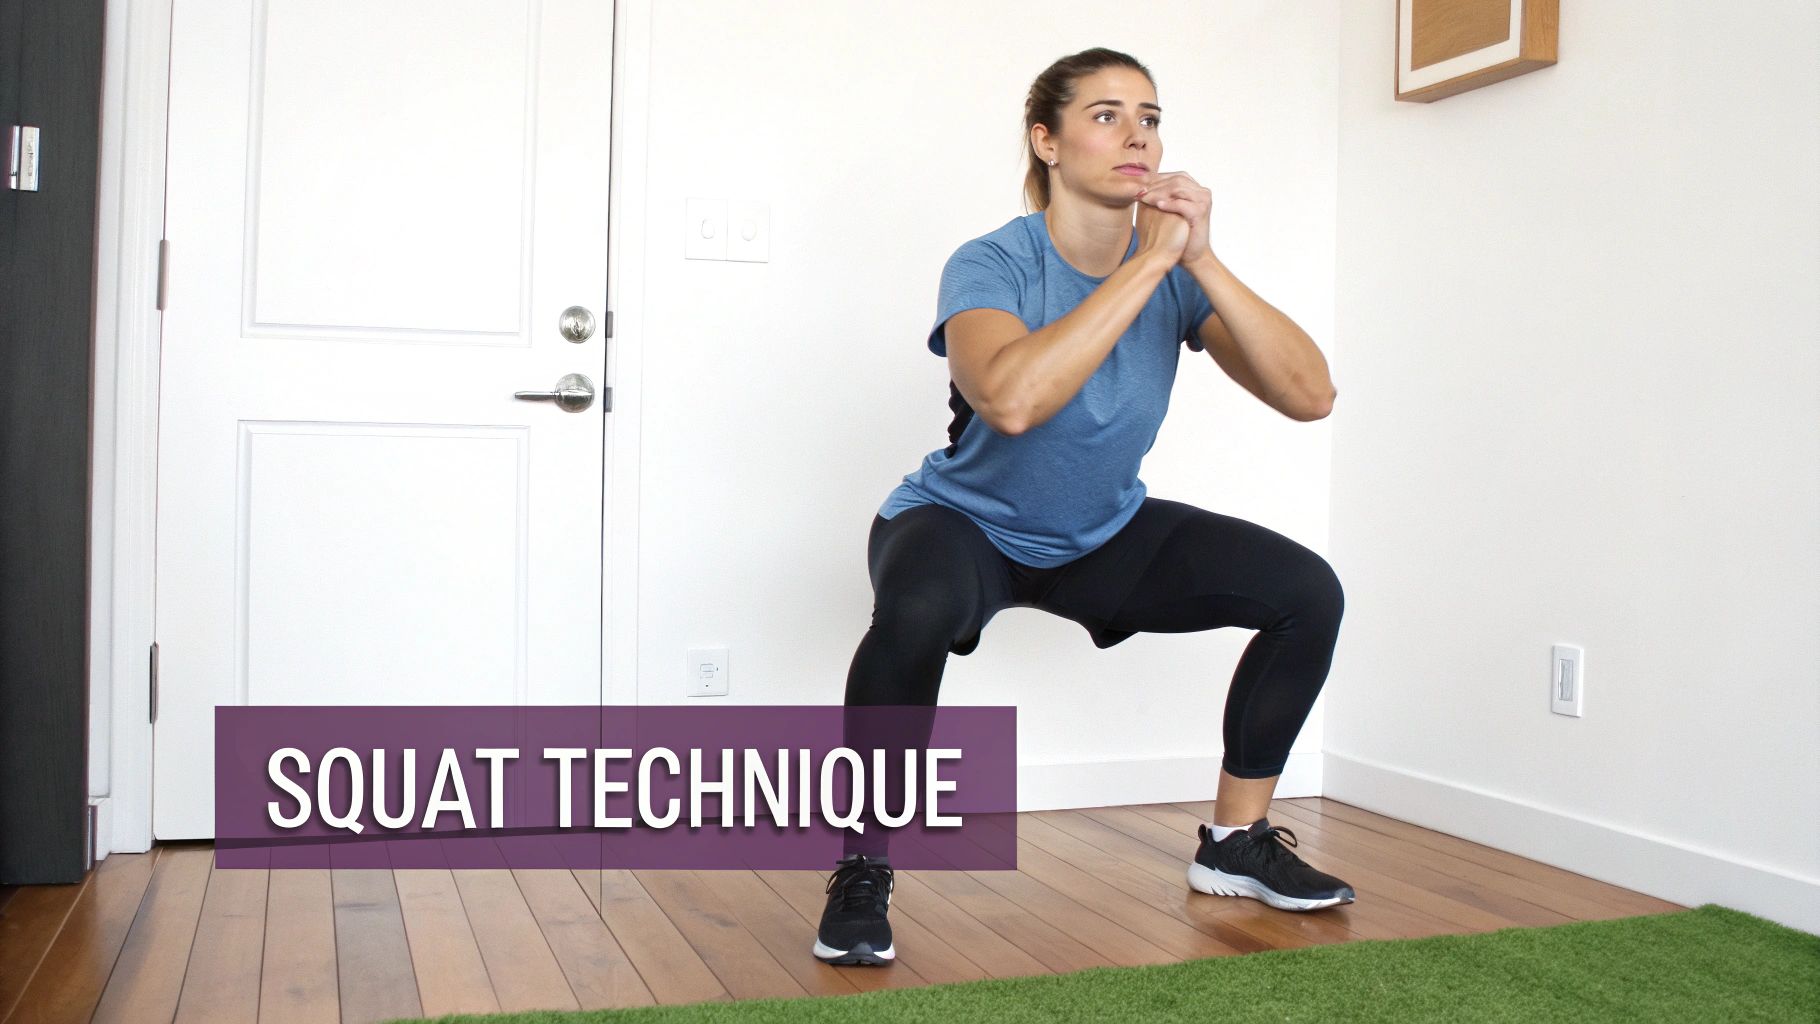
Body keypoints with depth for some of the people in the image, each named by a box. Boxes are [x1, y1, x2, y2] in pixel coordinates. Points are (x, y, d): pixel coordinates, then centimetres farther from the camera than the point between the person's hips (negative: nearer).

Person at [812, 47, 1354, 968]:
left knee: (1308, 591, -6)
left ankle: (1235, 842, 11)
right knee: (916, 616, -40)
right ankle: (862, 874, -16)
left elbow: (1310, 396, -21)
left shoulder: (1176, 271, -10)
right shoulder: (992, 264, -23)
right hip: (967, 522, -5)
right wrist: (1149, 262, -39)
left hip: (1105, 535, 6)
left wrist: (1202, 262, -30)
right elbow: (1011, 398, -46)